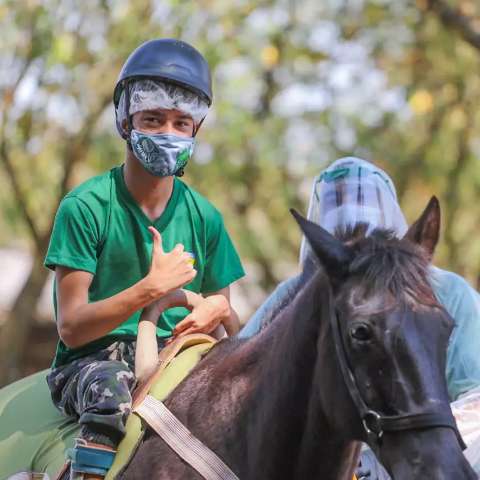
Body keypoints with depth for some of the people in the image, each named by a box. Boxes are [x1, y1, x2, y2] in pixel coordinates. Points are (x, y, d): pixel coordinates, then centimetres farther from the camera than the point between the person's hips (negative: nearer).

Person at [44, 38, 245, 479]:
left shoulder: (204, 216, 6)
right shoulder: (86, 207, -8)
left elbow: (225, 316, 13)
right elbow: (71, 326, -12)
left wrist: (216, 311, -12)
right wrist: (150, 290, -24)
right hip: (90, 360, -4)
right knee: (111, 385, -37)